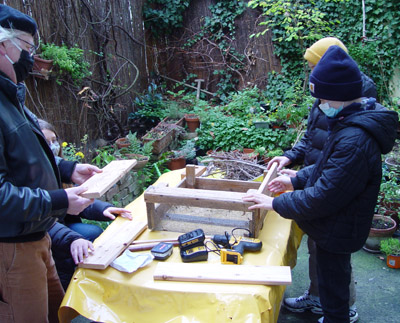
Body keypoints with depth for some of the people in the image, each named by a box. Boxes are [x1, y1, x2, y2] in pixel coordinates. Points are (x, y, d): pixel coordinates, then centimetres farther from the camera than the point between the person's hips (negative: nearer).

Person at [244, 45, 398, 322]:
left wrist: (276, 203, -20)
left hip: (337, 234, -10)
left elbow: (323, 198, -29)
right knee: (333, 282, 28)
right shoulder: (350, 125, 1)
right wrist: (296, 180, 8)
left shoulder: (355, 142, -33)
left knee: (333, 292, 11)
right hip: (336, 227, 10)